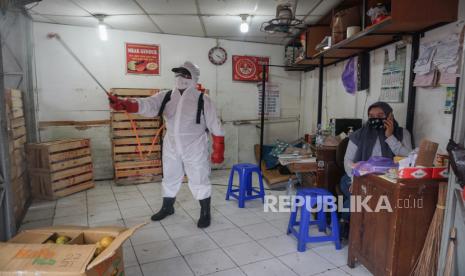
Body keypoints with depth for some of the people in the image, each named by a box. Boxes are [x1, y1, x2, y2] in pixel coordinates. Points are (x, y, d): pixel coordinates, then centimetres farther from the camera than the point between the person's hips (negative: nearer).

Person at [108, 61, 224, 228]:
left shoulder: (202, 100, -7)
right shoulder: (166, 97, 2)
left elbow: (215, 127, -6)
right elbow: (147, 105, -14)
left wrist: (218, 150, -8)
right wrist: (123, 104, -32)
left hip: (195, 148, -4)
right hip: (171, 147, 4)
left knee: (199, 180, 4)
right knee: (170, 178, 19)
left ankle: (205, 213, 23)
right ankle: (167, 207, 41)